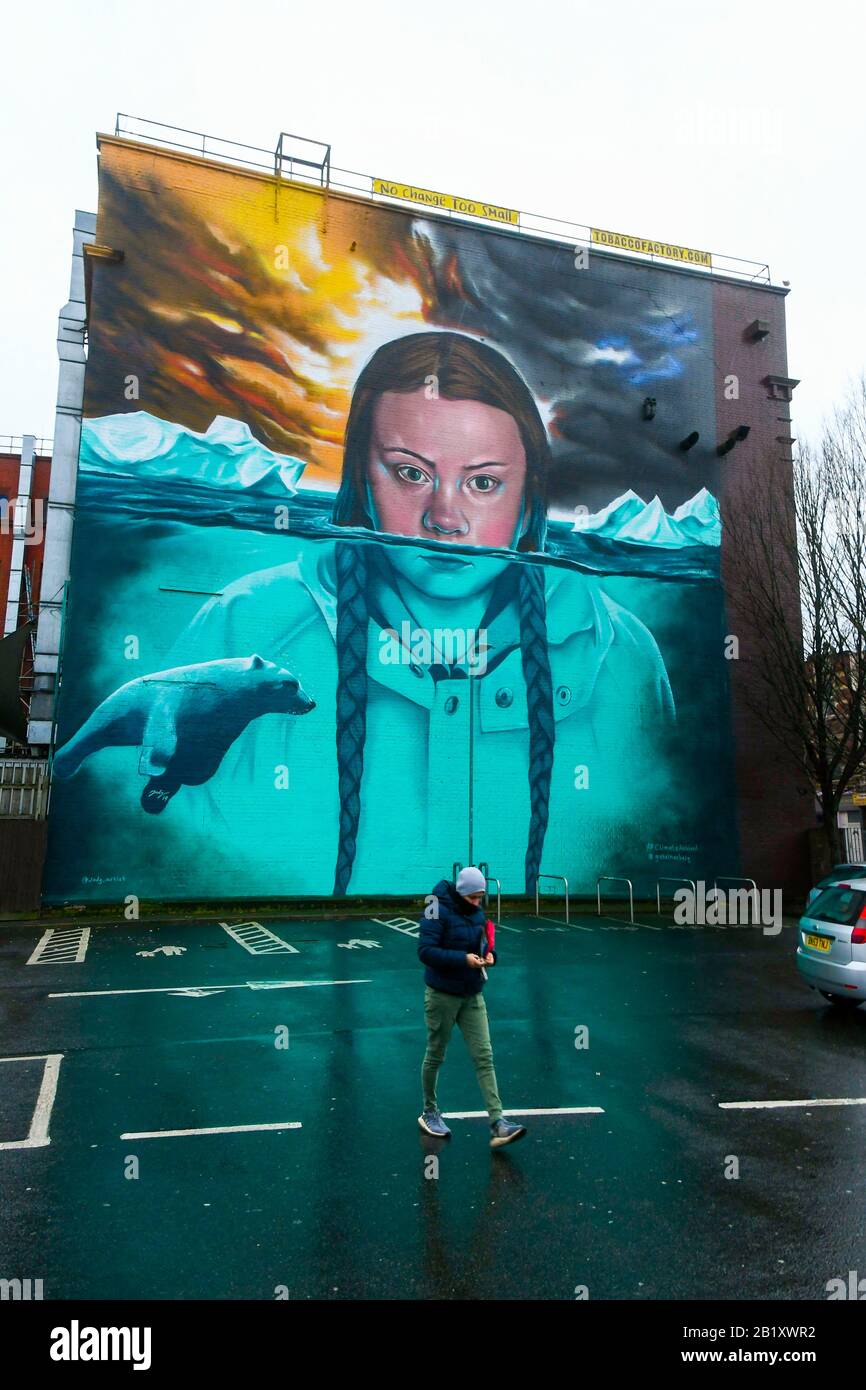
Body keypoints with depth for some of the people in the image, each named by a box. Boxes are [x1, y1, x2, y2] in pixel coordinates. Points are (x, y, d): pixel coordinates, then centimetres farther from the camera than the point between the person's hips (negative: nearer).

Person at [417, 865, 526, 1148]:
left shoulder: (477, 912, 4)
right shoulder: (438, 911, -18)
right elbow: (425, 951, -23)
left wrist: (489, 954, -6)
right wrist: (463, 959, -30)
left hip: (472, 996, 6)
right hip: (442, 995, -6)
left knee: (484, 1057, -1)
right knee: (435, 1056, 11)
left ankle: (497, 1123, -1)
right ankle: (429, 1112, 31)